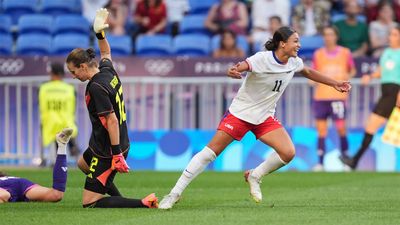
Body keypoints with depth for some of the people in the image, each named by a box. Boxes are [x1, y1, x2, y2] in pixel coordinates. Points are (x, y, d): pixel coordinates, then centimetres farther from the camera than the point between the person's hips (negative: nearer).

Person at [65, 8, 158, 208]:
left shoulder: (96, 88, -24)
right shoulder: (108, 71, 2)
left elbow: (112, 121, -27)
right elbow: (106, 53, 28)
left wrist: (117, 154, -27)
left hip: (106, 152, -10)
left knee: (89, 203, -6)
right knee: (83, 163, 39)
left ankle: (143, 204, -14)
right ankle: (119, 199, 36)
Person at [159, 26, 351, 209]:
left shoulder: (294, 62, -1)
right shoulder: (262, 59, -21)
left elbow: (309, 72, 21)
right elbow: (239, 68, -35)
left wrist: (335, 84, 24)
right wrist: (233, 71, -58)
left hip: (265, 118, 6)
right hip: (240, 112, -6)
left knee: (288, 152, -14)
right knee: (211, 151, -11)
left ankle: (254, 176, 11)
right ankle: (175, 193, -5)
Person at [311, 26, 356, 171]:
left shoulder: (345, 53, 5)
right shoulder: (318, 54, 8)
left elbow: (352, 70, 17)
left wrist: (348, 76, 0)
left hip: (338, 96, -2)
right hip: (320, 97, 2)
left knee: (341, 129, -6)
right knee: (321, 131, 0)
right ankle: (320, 163, 1)